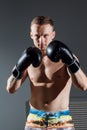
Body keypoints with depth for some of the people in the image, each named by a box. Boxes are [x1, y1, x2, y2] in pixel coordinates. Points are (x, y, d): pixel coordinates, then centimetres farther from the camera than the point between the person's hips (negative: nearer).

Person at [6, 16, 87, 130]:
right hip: (34, 120, 2)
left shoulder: (66, 57, -6)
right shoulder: (28, 60, 4)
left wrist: (71, 61, -31)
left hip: (62, 121, -2)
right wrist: (19, 68, -18)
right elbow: (11, 89, 0)